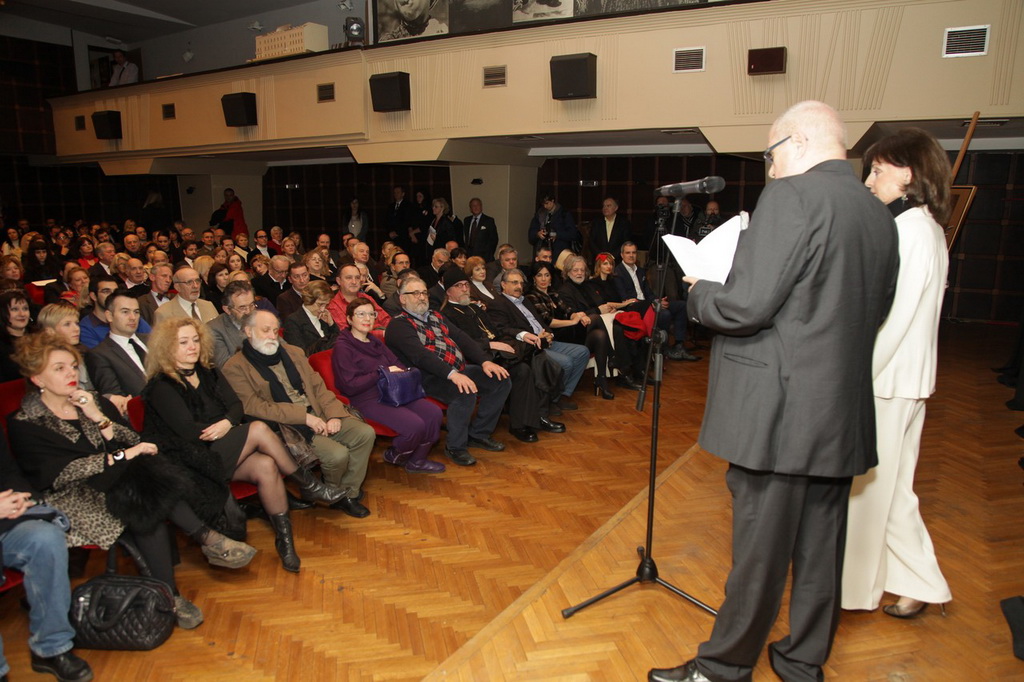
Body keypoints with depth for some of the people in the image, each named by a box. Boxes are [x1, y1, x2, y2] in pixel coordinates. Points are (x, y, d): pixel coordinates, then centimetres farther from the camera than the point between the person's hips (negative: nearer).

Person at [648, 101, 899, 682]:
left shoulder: (792, 197, -14)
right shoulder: (880, 215, 11)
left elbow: (747, 305, -21)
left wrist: (700, 292, -2)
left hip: (780, 411, -8)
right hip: (843, 414, 8)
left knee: (760, 551, 4)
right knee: (821, 547, 18)